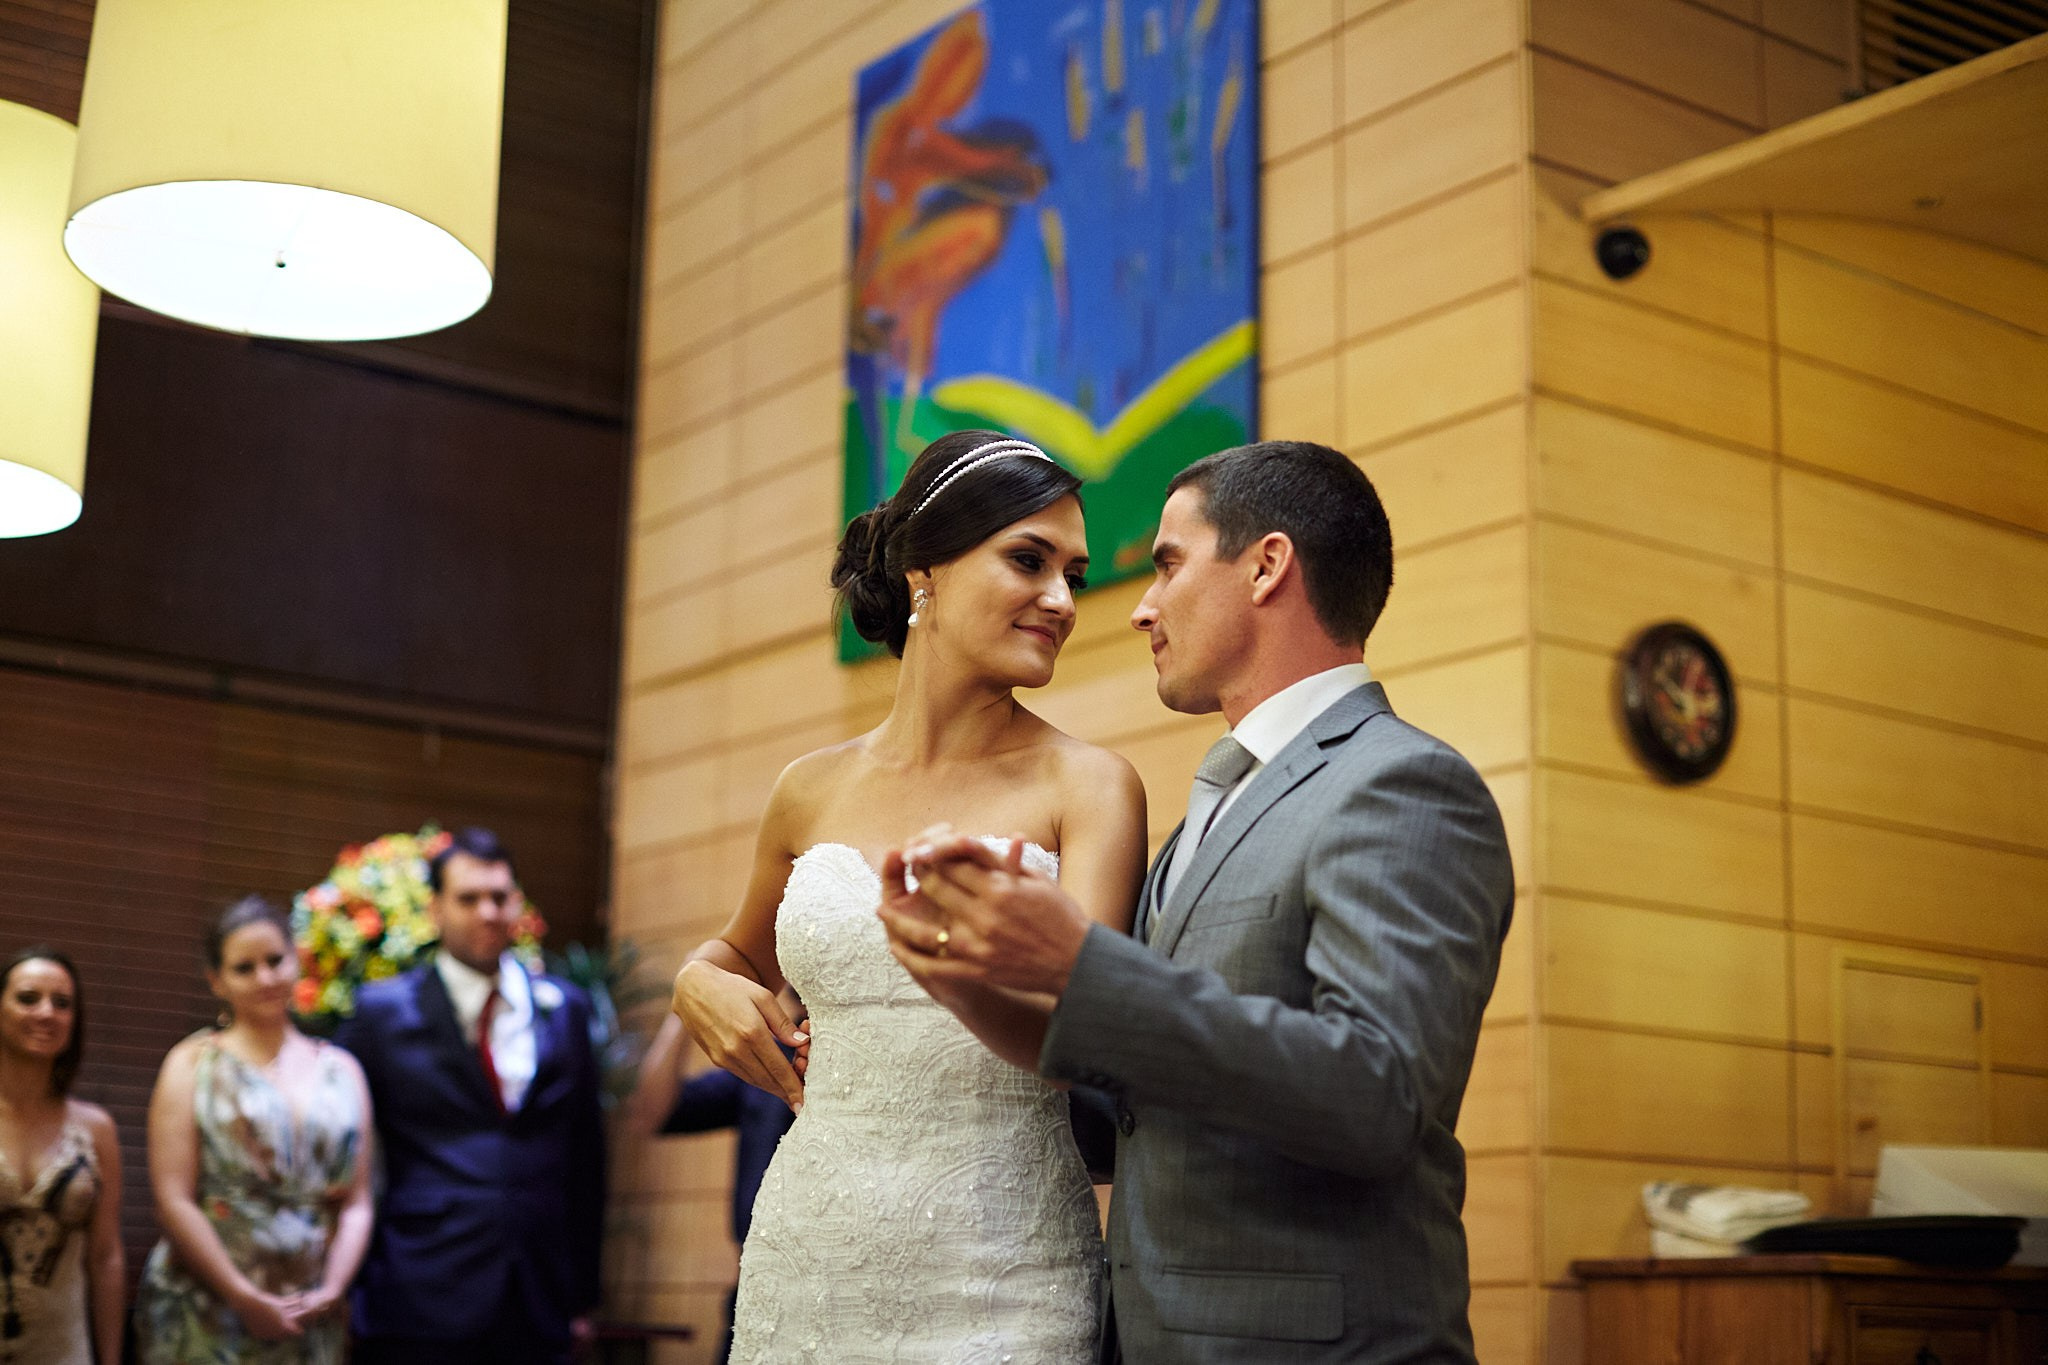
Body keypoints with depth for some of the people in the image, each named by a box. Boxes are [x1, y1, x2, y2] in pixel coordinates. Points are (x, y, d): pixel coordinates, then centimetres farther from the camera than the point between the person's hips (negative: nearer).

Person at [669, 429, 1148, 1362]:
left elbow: (1073, 1032, -17)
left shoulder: (1088, 788, -5)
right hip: (808, 1255, 3)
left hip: (997, 1282, -3)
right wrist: (700, 982, 2)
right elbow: (741, 952, 24)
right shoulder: (814, 792, 5)